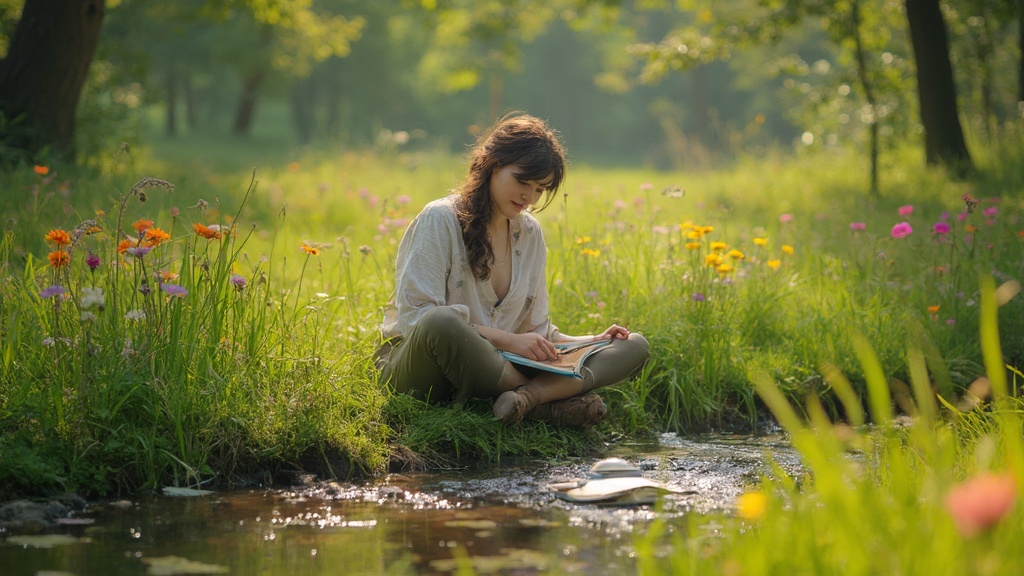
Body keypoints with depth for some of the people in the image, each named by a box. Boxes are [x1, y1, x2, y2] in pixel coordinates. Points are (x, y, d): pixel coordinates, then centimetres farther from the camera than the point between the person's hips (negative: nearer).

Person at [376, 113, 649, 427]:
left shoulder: (530, 233, 12)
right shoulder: (441, 219, -8)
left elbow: (536, 330, 14)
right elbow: (414, 317, -18)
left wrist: (592, 342, -4)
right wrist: (505, 339, -24)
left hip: (490, 372, 6)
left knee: (634, 346, -7)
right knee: (442, 322, -43)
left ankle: (527, 396, -33)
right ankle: (554, 396, -24)